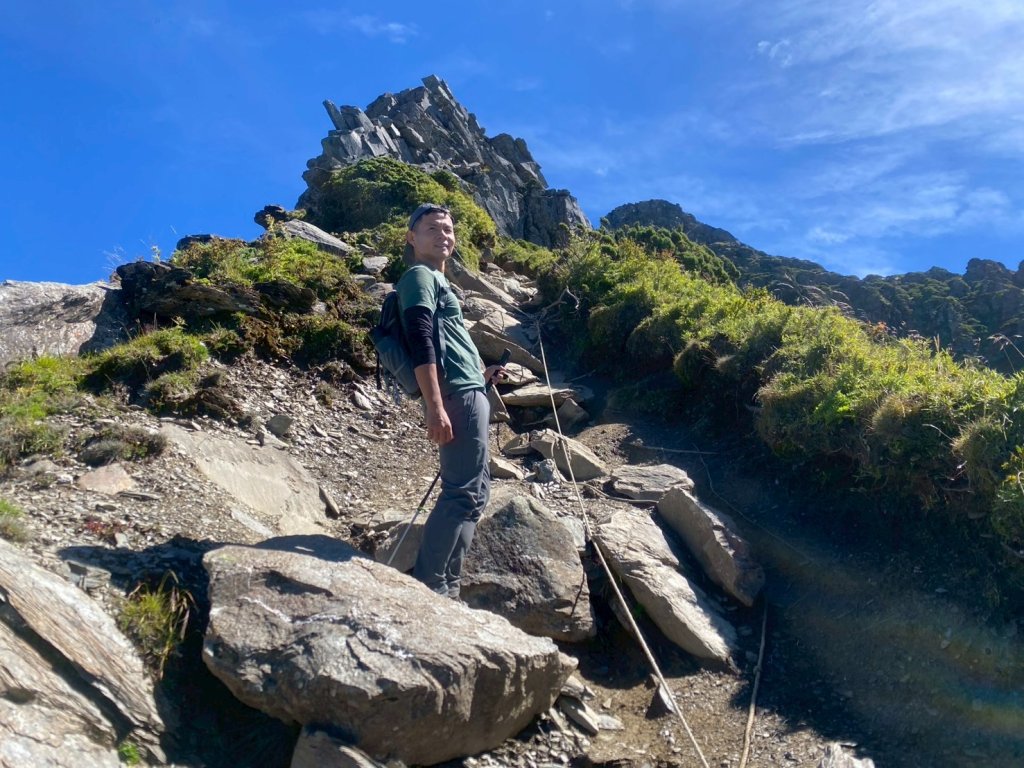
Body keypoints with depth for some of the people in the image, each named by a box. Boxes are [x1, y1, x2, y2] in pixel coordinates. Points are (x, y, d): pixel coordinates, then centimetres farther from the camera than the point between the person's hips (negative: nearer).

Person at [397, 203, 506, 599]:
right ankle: (427, 585, -10)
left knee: (474, 491, 10)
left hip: (468, 393, 10)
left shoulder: (436, 281, 25)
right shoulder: (420, 275, -4)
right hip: (457, 395, -10)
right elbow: (421, 343, -17)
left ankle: (447, 587, 13)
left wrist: (481, 372, 26)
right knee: (464, 493, -13)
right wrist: (435, 406, -25)